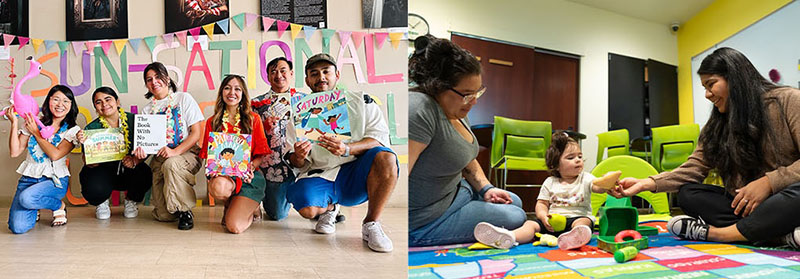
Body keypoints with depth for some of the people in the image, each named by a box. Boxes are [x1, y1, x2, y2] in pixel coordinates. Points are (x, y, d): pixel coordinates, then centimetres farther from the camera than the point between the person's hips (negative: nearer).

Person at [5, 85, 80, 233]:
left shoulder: (73, 130, 0)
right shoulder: (33, 123, 6)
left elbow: (55, 155, -15)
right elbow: (14, 152, 1)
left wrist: (36, 133, -7)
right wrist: (14, 123, -3)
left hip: (55, 180, -2)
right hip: (29, 177, 2)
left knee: (26, 198, -35)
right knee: (18, 227, -16)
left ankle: (59, 206, -2)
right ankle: (33, 211, 21)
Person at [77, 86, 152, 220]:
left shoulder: (133, 120, -8)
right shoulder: (91, 128, -9)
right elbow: (89, 163, -12)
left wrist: (135, 160, -29)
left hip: (129, 171, 0)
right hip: (104, 172, 0)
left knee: (144, 175, -31)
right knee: (94, 191, -31)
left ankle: (131, 201, 6)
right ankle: (102, 203, 13)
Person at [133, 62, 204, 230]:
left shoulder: (183, 99, 2)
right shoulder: (147, 109, 15)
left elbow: (196, 133, -6)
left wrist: (175, 151, -20)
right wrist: (141, 151, -15)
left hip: (187, 154, -3)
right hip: (159, 158, 3)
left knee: (171, 165, -41)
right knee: (163, 216, -11)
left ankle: (185, 211, -20)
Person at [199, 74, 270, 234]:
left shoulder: (253, 119, 7)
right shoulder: (212, 122, 12)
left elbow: (261, 154, 5)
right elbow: (208, 155, 9)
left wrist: (251, 167, -15)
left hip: (249, 178, -2)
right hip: (222, 174, 2)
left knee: (234, 226, -23)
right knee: (218, 186, -39)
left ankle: (250, 210, 15)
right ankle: (230, 206, 0)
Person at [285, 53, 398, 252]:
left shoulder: (361, 101, 4)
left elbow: (380, 138, -8)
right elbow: (297, 163, 7)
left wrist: (347, 149, -25)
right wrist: (299, 158, -19)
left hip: (357, 175, -1)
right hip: (320, 176, 1)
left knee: (385, 157, -30)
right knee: (306, 208, -30)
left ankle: (371, 224, -13)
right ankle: (329, 208, 10)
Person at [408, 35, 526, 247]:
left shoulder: (457, 111, 4)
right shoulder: (419, 110, -29)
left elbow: (466, 158, 20)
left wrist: (485, 188, 7)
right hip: (423, 225, -10)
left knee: (514, 202, 21)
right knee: (515, 217, -3)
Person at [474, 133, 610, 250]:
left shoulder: (585, 179, 7)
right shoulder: (550, 183, 11)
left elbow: (598, 187, -12)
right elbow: (541, 203, 10)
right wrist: (544, 216, -12)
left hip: (577, 217, -1)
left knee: (583, 222, -34)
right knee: (531, 224, -21)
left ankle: (575, 237, -69)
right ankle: (508, 238, -48)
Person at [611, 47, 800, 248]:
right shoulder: (716, 126, 13)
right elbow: (693, 169, 1)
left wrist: (769, 182, -23)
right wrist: (647, 184, -12)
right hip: (744, 204, 6)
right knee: (687, 194, -14)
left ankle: (712, 232, -26)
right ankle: (782, 234, -25)